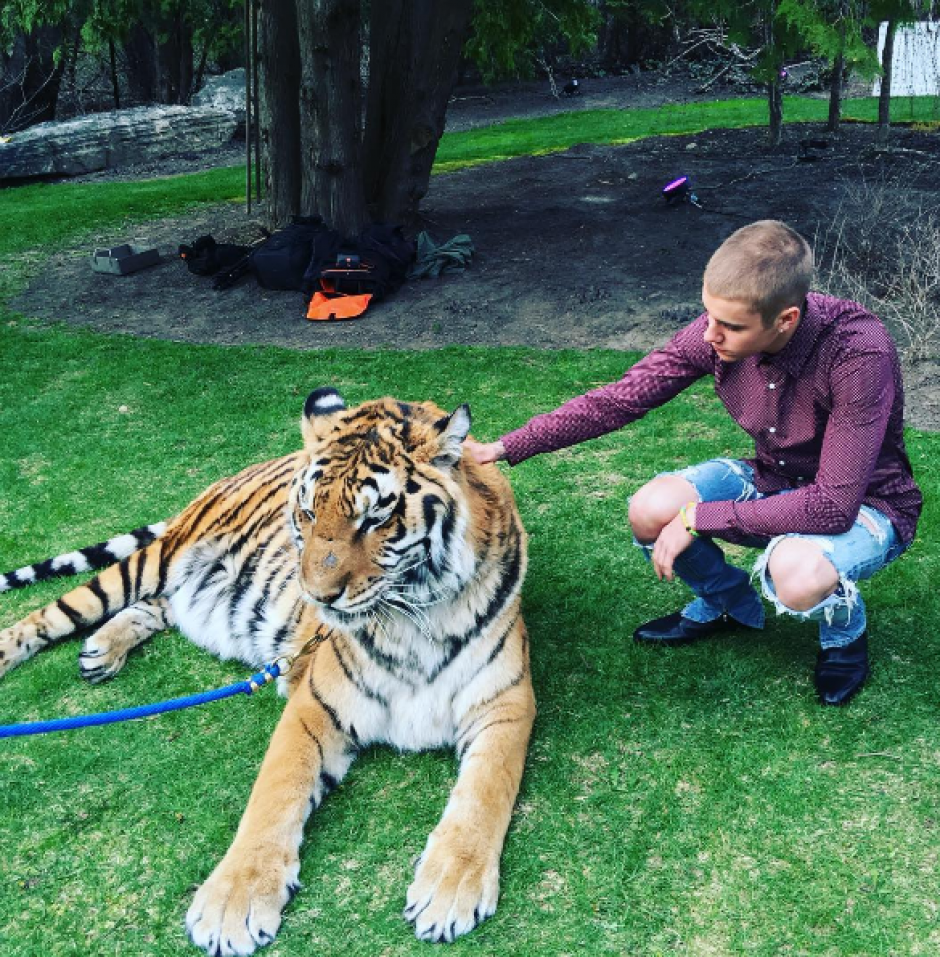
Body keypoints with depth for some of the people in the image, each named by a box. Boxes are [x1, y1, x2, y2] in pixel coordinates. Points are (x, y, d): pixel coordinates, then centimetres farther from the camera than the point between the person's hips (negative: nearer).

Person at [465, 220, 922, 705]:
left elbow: (835, 504, -33)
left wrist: (698, 518, -29)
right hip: (773, 479, 5)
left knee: (797, 574, -37)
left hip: (865, 502, -5)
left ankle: (846, 629, 2)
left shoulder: (859, 352, -34)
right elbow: (618, 400, -12)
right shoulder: (717, 330, -19)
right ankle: (729, 603, 14)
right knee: (650, 511, -18)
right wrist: (505, 447, -19)